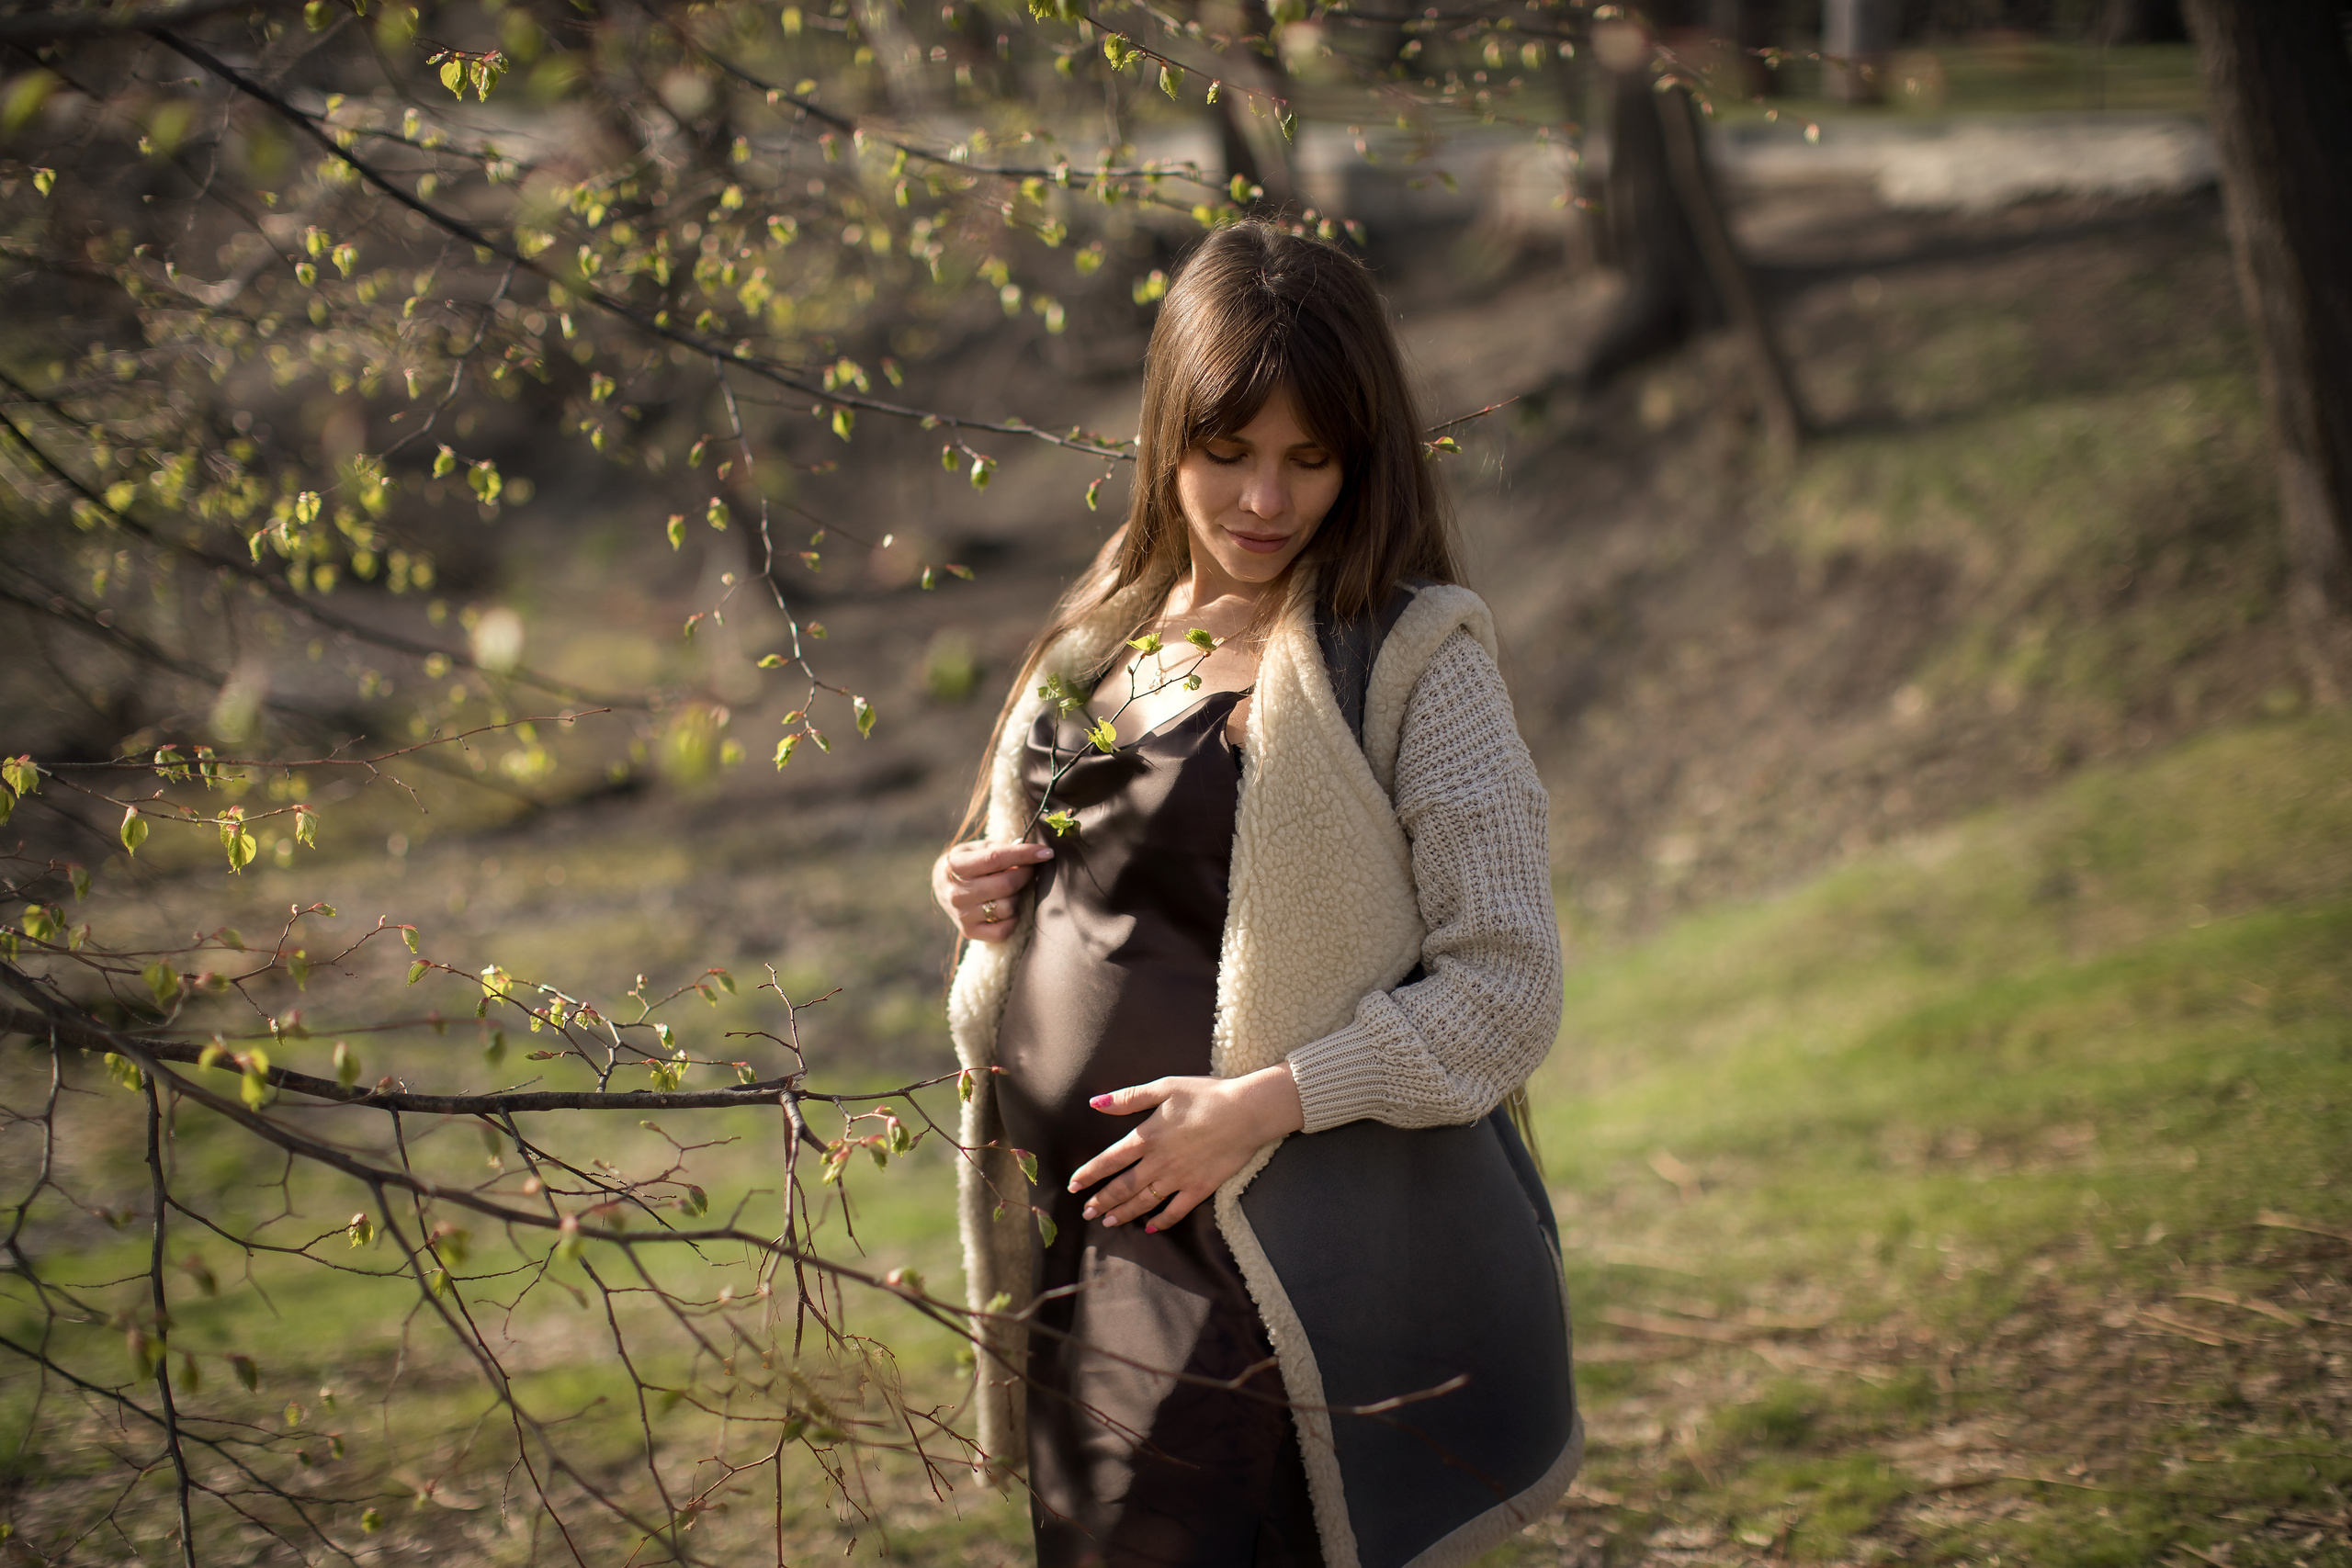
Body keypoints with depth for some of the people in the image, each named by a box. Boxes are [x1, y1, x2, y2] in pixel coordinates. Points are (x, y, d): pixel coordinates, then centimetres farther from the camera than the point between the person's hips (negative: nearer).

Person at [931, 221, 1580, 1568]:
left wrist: (1264, 1102, -21)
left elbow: (1509, 988, -13)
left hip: (1267, 1273, -6)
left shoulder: (1412, 659, -10)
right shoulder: (1104, 634, 10)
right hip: (1075, 1239, 6)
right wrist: (985, 894, 1)